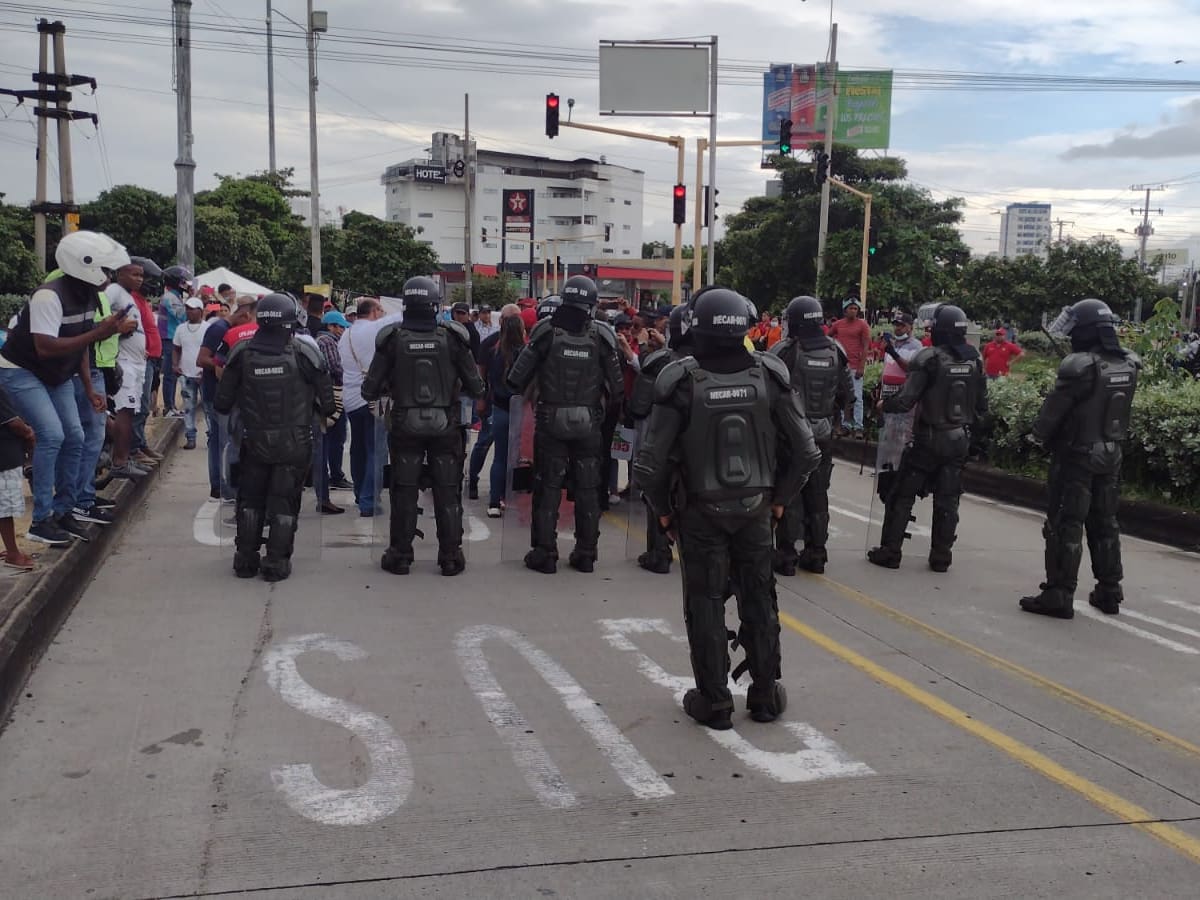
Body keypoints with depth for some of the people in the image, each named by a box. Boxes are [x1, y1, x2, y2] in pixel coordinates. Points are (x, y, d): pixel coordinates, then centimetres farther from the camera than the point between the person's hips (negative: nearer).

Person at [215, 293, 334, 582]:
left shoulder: (242, 353, -6)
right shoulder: (303, 354, -11)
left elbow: (222, 403, -2)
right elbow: (327, 399, -7)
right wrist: (325, 410, 14)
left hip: (254, 440, 2)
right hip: (294, 441, -2)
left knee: (250, 501, 16)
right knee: (284, 503, 7)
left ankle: (245, 559, 20)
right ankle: (276, 563, 8)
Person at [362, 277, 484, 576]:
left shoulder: (392, 338, -9)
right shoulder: (452, 337, -8)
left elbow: (369, 391, -6)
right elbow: (476, 388, -5)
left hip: (405, 426, 0)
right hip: (445, 427, 0)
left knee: (404, 492, 11)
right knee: (448, 492, 10)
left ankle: (400, 555, 17)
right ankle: (450, 556, 14)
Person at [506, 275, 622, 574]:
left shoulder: (547, 331, -8)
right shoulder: (601, 336, -5)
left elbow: (518, 377, -7)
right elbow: (616, 384, -3)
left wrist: (517, 394, 12)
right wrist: (605, 404, 15)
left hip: (551, 420, -1)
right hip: (588, 423, 1)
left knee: (548, 487, 7)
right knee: (587, 488, 11)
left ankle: (545, 552, 9)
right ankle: (585, 554, 16)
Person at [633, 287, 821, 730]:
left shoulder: (681, 382, -17)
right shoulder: (769, 375, -9)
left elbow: (651, 463, -17)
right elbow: (805, 451, -6)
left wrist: (663, 508, 0)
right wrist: (780, 497, 9)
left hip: (700, 511, -2)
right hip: (755, 509, 3)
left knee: (705, 603, 10)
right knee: (759, 599, 16)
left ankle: (714, 701, 17)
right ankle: (765, 694, 27)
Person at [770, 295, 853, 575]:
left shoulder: (784, 351, -15)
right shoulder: (835, 352, 1)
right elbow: (847, 394, 7)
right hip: (823, 434, 4)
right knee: (817, 495, 14)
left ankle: (786, 554, 6)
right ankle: (816, 553, 21)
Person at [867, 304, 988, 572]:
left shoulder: (929, 358, -16)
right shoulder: (975, 360, 3)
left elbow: (906, 400, -19)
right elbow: (982, 404, 9)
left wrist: (884, 404, 0)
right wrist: (972, 431, 20)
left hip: (929, 439, -5)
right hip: (960, 440, 5)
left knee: (902, 495, 6)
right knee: (947, 500, 11)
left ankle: (889, 551, 9)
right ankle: (941, 557, 14)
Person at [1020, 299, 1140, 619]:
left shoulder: (1080, 365, -20)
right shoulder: (1128, 365, 1)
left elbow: (1054, 409, -13)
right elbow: (1121, 408, 8)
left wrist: (1038, 434, 2)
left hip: (1076, 455, -7)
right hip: (1111, 454, 7)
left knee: (1066, 524, -1)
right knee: (1105, 523, 16)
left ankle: (1060, 595, 0)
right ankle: (1109, 592, 24)